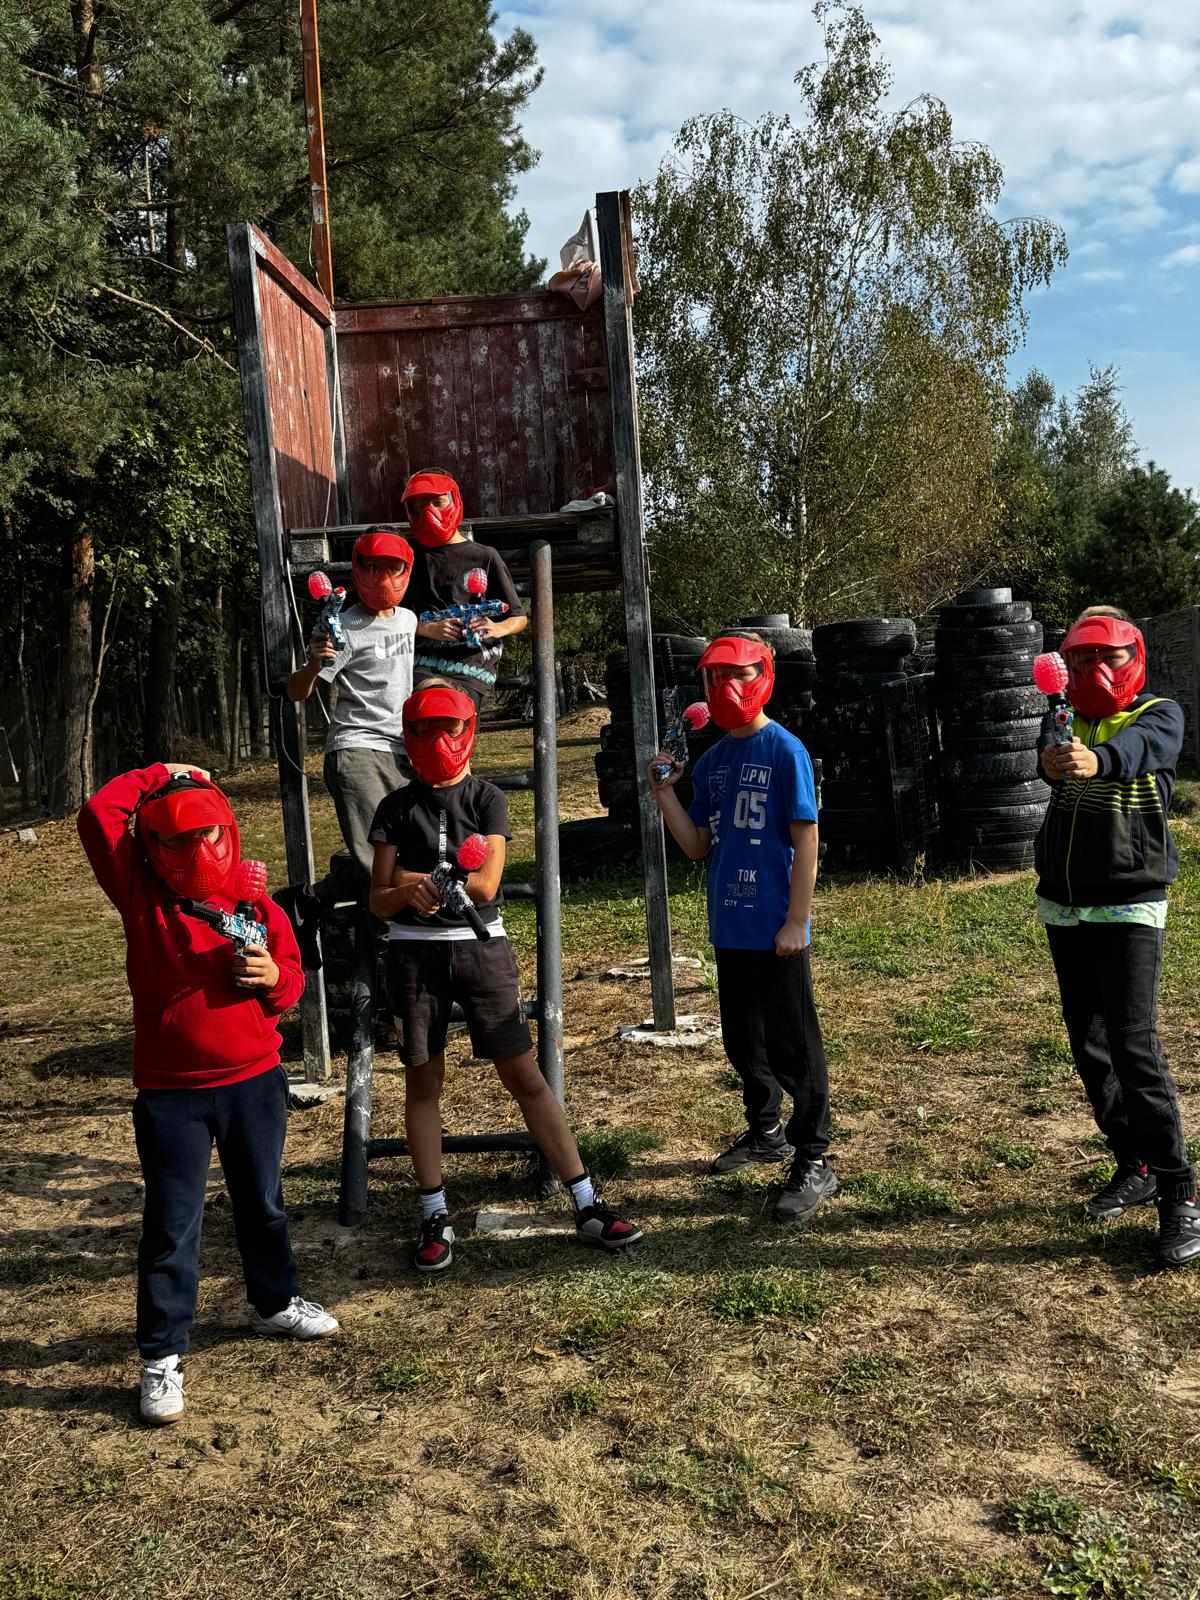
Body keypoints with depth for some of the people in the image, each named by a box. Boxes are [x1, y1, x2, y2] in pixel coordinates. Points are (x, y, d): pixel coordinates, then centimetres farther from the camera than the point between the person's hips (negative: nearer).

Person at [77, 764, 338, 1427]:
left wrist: (273, 977, -15)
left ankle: (275, 1302, 41)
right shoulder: (141, 896, -5)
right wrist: (157, 776, -6)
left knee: (262, 1203, 19)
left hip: (254, 1080, 3)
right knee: (171, 1226, 2)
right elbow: (98, 814, -14)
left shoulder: (257, 906, 0)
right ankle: (160, 1357, 14)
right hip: (170, 1092, -3)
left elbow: (292, 979, 7)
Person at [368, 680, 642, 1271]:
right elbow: (380, 901, 2)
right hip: (414, 951, 2)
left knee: (524, 1076, -2)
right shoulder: (397, 806, 6)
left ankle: (587, 1205, 4)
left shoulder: (487, 797, 2)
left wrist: (419, 879, -9)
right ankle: (435, 1217, 18)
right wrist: (406, 892, -19)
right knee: (422, 1082, 6)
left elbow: (485, 884, -8)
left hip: (480, 945, -1)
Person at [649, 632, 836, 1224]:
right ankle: (765, 1131, 38)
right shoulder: (711, 762, 10)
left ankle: (812, 1161, 11)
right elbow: (698, 847, 10)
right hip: (729, 928, 7)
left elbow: (806, 839, -12)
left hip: (775, 930, -7)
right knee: (742, 1038, 19)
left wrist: (796, 922, -15)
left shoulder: (784, 752, -10)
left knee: (792, 1044, 0)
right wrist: (664, 792, -2)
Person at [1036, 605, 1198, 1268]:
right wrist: (1053, 758, -46)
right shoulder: (1066, 719, 6)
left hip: (1129, 908, -5)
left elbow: (1137, 748, -30)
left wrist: (1096, 759, -54)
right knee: (1089, 1047, 11)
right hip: (1063, 908, 5)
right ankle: (1135, 1168, 27)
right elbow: (1049, 749, -19)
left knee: (1134, 1048, -13)